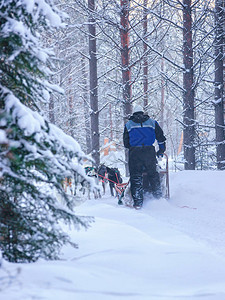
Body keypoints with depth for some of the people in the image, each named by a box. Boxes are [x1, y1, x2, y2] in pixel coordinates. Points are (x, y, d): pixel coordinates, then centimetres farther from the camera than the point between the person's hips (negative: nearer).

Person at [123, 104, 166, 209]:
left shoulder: (128, 125, 13)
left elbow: (126, 143, 13)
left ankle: (137, 201, -6)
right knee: (153, 174, 11)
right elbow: (161, 137, 13)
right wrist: (161, 150, 25)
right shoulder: (152, 122, 14)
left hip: (134, 152, -1)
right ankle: (158, 196, 7)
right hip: (149, 152, 1)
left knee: (136, 177, 1)